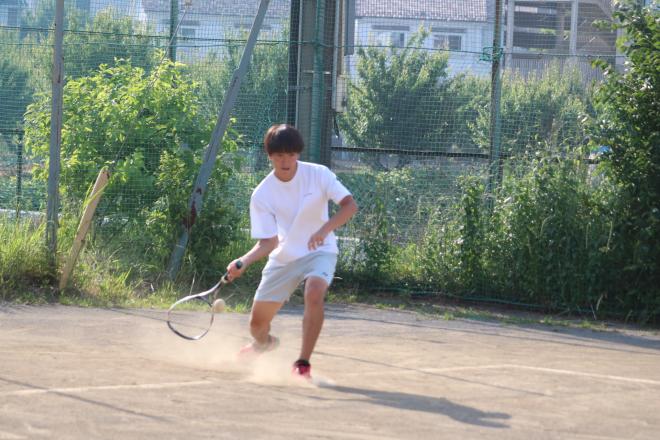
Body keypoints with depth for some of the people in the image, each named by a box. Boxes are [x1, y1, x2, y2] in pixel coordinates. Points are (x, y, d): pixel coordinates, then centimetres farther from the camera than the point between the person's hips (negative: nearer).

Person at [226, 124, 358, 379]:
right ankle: (264, 343, 46)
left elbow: (350, 205, -21)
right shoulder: (262, 195, -13)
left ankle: (303, 363, -25)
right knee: (257, 324, 6)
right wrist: (244, 262, -31)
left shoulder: (318, 174, -15)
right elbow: (268, 242, -12)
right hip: (283, 259, 2)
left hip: (319, 251, -2)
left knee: (314, 294, -35)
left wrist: (324, 229, -37)